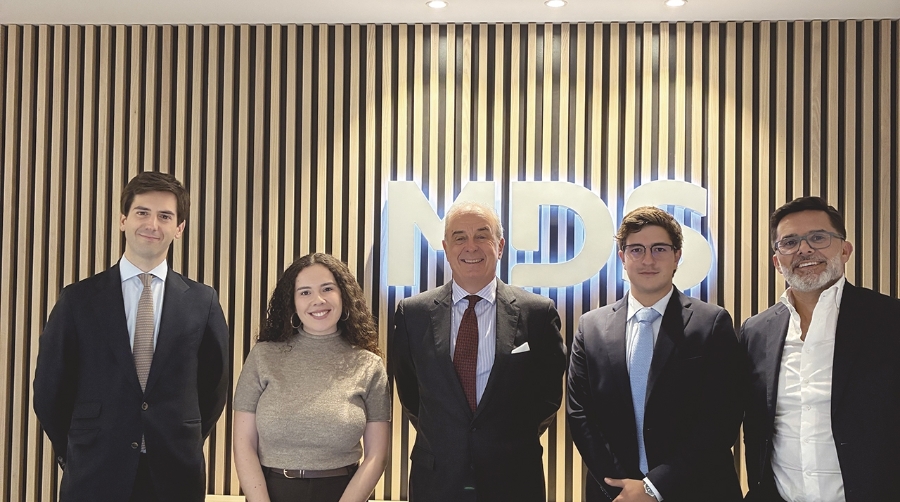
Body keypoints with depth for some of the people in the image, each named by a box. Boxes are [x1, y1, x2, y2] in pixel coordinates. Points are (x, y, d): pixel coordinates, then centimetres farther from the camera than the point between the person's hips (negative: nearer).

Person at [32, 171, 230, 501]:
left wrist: (186, 446, 8)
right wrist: (76, 454, 6)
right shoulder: (79, 299, -1)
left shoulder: (202, 302, 2)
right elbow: (50, 388, 4)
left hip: (176, 475, 1)